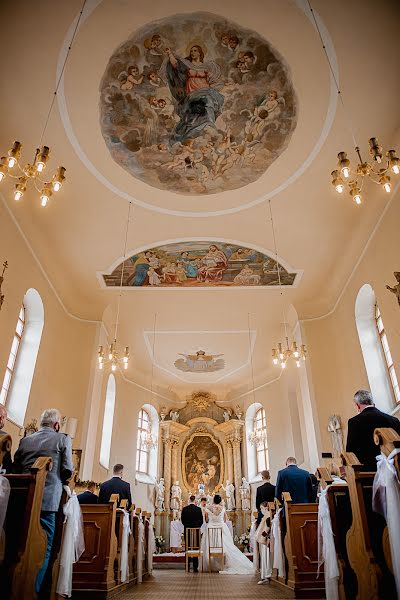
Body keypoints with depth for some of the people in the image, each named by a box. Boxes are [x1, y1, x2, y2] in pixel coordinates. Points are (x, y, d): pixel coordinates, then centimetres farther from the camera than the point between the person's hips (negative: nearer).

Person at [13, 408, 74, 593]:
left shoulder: (25, 440, 9)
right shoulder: (63, 439, -3)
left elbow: (15, 468, 11)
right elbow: (67, 470, -6)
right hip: (48, 499, -5)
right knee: (43, 549, 5)